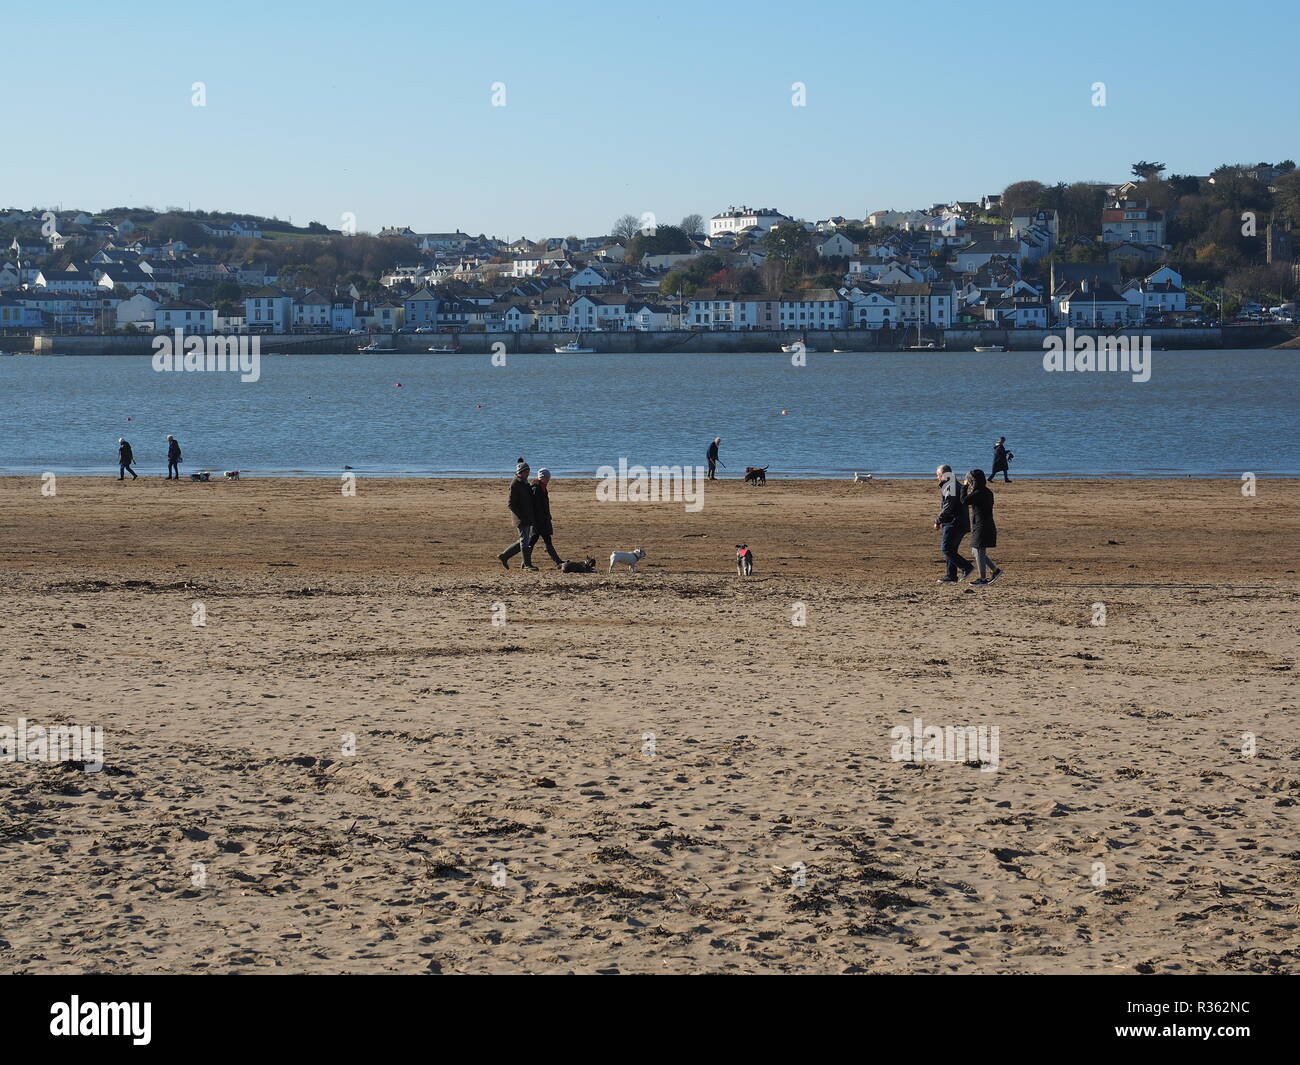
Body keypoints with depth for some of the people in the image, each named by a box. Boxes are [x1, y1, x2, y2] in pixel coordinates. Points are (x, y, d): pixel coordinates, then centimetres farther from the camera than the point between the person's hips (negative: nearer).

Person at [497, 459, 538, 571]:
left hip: (528, 518, 9)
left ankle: (504, 556, 19)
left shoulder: (525, 483, 15)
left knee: (525, 541, 13)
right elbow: (511, 503, -17)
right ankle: (527, 564, 5)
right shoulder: (515, 484, -13)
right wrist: (521, 516, -20)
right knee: (524, 540, -2)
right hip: (521, 519, -9)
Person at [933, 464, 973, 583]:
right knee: (952, 550, 13)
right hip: (960, 524, 11)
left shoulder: (949, 486, -14)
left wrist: (938, 521, -10)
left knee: (946, 549, -9)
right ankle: (951, 576, 14)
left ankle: (966, 567, -11)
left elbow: (948, 507, -20)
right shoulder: (956, 485, 20)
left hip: (954, 524, -11)